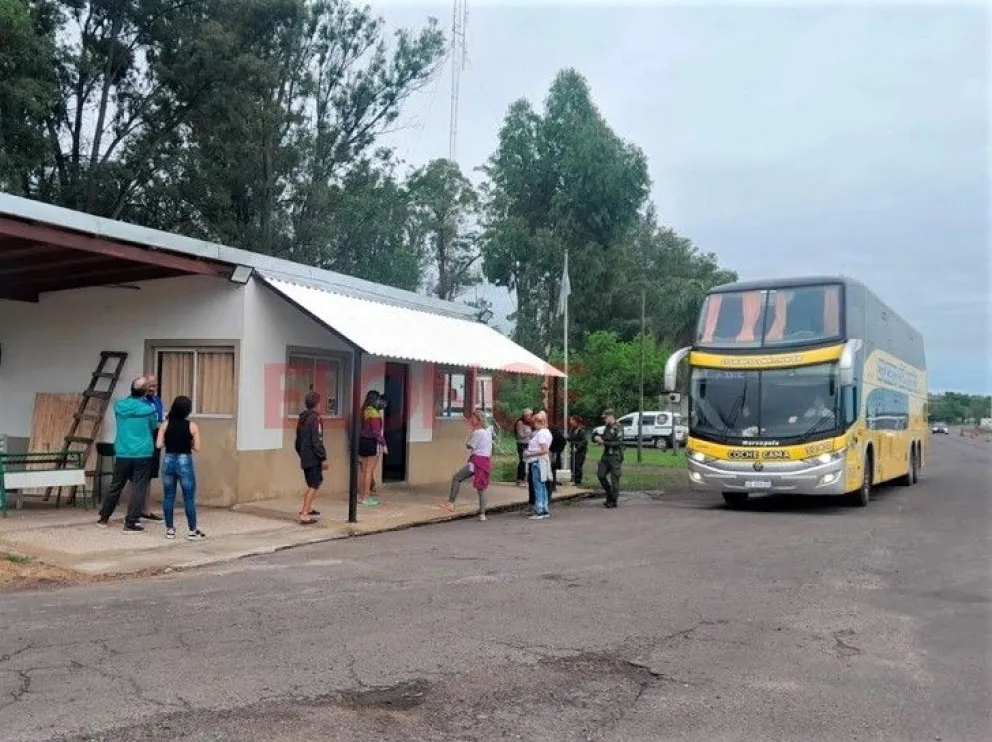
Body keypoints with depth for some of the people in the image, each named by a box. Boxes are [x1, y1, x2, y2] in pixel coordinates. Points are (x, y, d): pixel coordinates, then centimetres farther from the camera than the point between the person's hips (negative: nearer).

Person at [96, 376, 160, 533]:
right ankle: (130, 523, 0)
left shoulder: (119, 405, 0)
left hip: (122, 454, 4)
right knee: (139, 488, 2)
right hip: (143, 455, -4)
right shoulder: (148, 409, -9)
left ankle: (103, 518, 29)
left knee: (115, 487, 17)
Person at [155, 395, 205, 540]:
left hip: (168, 461, 3)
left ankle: (169, 529, 16)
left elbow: (158, 445, -4)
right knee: (189, 497, 4)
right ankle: (193, 531, 9)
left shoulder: (165, 424, -2)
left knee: (168, 496, 12)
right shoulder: (192, 426, -8)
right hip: (185, 462, -3)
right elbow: (197, 448, -7)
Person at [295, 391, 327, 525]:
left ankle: (308, 508, 29)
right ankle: (304, 515, -9)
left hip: (305, 457, 9)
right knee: (313, 486, -5)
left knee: (317, 481, 23)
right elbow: (317, 441, -19)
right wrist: (323, 458, -16)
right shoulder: (315, 418, -14)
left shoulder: (302, 419, 12)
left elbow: (298, 440, 19)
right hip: (313, 458, -9)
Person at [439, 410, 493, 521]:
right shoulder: (488, 432, 17)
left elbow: (469, 446, -5)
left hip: (477, 461, -9)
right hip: (486, 461, 9)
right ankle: (482, 514, 8)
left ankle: (451, 503, -7)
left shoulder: (477, 432, -11)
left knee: (456, 478, -4)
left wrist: (471, 431, 0)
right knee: (482, 488, 10)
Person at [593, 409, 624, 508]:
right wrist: (598, 438, -3)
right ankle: (609, 494, 23)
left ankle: (613, 501, 5)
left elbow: (618, 442, -20)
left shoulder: (618, 428, -12)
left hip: (615, 457, -8)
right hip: (606, 455, 8)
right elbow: (604, 438, 20)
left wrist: (603, 441, -21)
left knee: (614, 478, -3)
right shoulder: (607, 428, 12)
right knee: (601, 474, 6)